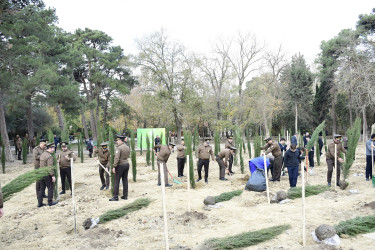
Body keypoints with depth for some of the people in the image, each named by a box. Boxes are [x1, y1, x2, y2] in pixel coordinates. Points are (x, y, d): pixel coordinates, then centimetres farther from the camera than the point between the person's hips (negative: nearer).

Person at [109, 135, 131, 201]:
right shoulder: (127, 147, 9)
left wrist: (114, 167, -19)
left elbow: (117, 158, -21)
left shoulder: (119, 148, -15)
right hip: (126, 164, 8)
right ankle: (125, 196, 14)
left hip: (120, 165, -8)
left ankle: (115, 197, 1)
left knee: (116, 181, -1)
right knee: (125, 180, 10)